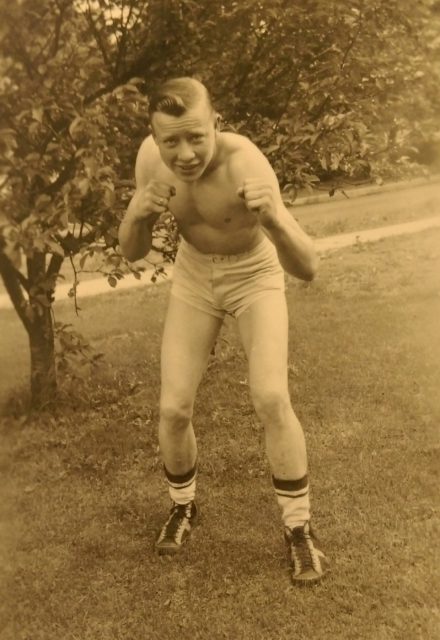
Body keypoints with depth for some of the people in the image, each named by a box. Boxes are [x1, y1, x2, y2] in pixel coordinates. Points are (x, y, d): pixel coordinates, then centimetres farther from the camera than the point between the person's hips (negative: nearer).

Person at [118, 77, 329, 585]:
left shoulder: (245, 164, -35)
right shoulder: (150, 156, -21)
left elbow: (307, 268, -39)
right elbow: (132, 253, -12)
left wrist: (274, 219, -59)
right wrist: (136, 214, -34)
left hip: (255, 278, -3)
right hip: (194, 280, 3)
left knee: (271, 399, -19)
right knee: (173, 410, -3)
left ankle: (298, 527, 3)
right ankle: (183, 506, 27)